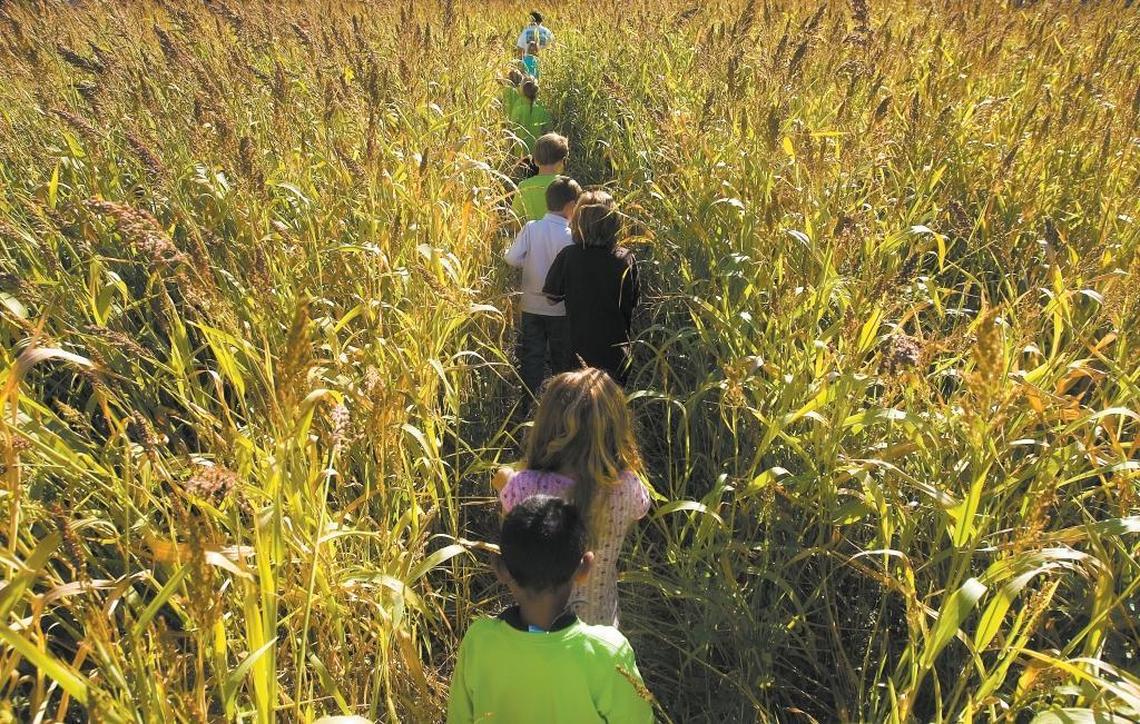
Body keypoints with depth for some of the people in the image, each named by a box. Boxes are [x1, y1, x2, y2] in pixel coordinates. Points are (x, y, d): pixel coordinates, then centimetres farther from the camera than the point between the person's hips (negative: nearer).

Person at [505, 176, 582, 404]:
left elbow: (511, 258, -10)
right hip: (560, 310, -2)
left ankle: (526, 408, 15)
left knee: (530, 361, 11)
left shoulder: (530, 228, -8)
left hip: (531, 308, 3)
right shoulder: (570, 236, -16)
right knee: (562, 362, 14)